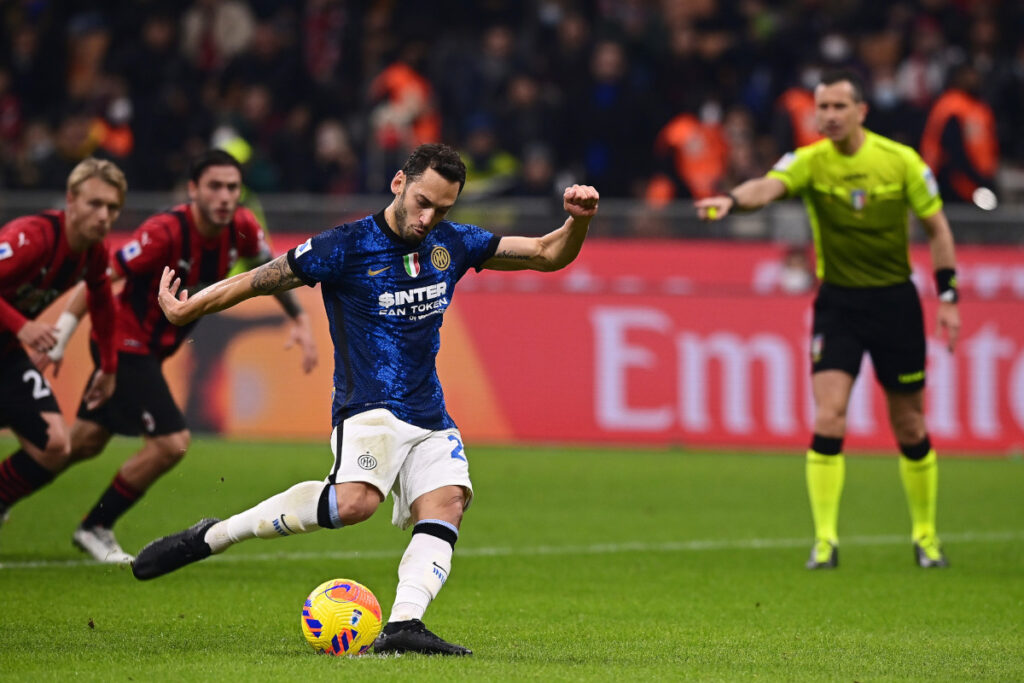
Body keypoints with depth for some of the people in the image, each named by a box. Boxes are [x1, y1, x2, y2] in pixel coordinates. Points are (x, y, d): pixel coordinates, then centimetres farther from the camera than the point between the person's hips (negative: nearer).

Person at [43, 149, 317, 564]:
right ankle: (95, 528, 2)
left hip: (153, 348, 8)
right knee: (171, 443, -16)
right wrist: (59, 340, -26)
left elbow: (271, 266, 13)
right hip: (125, 342, -8)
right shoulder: (165, 233, -30)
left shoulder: (241, 229, -10)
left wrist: (300, 320, 8)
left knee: (86, 442, 20)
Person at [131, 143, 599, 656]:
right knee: (355, 501, -31)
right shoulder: (346, 247, -8)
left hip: (429, 417, 6)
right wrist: (189, 309, -7)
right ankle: (209, 537, -20)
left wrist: (578, 221, -8)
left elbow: (547, 255, 12)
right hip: (368, 407, -6)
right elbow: (262, 280, -2)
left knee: (446, 504, -20)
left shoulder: (453, 244, 8)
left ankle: (403, 625, -31)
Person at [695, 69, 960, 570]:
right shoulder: (809, 161, -8)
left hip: (895, 300, 0)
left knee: (910, 429, 7)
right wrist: (732, 200, -52)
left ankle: (925, 536, 24)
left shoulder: (900, 161, -6)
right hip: (837, 301, 0)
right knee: (827, 421, -15)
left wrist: (948, 297, -2)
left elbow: (937, 228, 3)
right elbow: (768, 186, -30)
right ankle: (825, 541, -9)